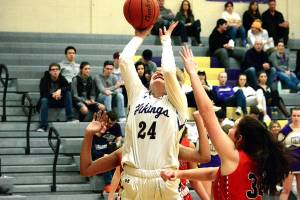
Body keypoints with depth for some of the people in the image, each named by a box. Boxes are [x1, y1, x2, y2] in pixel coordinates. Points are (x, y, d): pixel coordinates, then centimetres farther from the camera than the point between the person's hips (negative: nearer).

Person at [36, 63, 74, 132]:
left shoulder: (62, 78, -3)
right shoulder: (44, 79, -10)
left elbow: (69, 87, -16)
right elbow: (43, 93, -18)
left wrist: (60, 90, -32)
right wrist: (53, 95, -28)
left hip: (60, 101, 2)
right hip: (49, 100, -2)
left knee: (68, 93, -21)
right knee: (44, 100, -35)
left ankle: (70, 118, -26)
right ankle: (43, 126, -41)